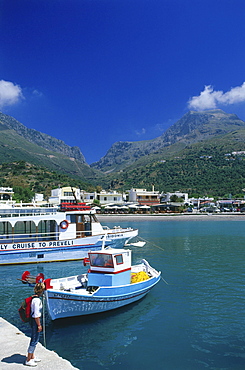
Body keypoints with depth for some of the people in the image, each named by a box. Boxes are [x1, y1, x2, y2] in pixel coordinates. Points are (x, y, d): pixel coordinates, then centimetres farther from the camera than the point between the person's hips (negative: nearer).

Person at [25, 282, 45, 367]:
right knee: (34, 340, 2)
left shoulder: (33, 298, 6)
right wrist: (39, 325, -16)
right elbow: (36, 315, -23)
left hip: (33, 320, 10)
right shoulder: (37, 300, -24)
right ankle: (28, 360, 13)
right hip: (35, 321, -10)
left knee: (34, 339, 20)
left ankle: (32, 357, 34)